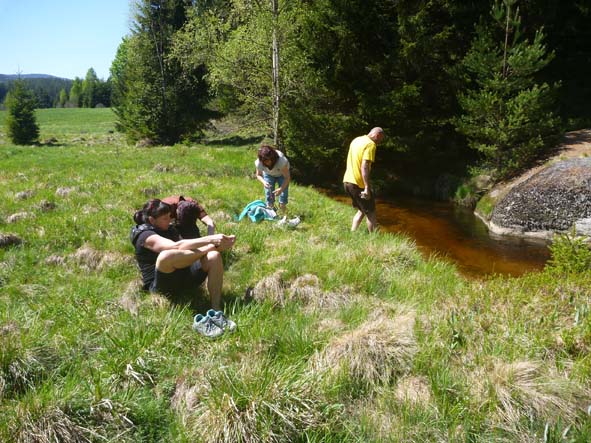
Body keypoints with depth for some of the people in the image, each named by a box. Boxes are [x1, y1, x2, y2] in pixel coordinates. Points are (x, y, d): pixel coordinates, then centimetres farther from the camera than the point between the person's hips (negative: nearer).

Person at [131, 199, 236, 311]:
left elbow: (187, 249, 5)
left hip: (184, 276, 7)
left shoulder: (168, 229, 18)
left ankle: (216, 307, -28)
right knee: (166, 255, -38)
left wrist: (218, 245, -11)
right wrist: (210, 239, -31)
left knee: (214, 256, -17)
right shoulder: (145, 235, -8)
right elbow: (176, 246, -26)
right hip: (162, 286, -7)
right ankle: (207, 249, -16)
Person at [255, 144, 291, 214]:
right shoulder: (259, 163, -34)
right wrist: (263, 182, -35)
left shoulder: (281, 160, -42)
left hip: (282, 174, -2)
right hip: (268, 175, 2)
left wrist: (281, 189, -47)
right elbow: (258, 175, -13)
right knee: (269, 194, -3)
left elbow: (287, 177, -32)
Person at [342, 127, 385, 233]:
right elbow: (364, 167, -23)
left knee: (361, 211, 19)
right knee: (371, 214, 3)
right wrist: (367, 187, -26)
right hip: (359, 184, -8)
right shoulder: (370, 144, -13)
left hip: (347, 181, 8)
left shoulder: (356, 140, 14)